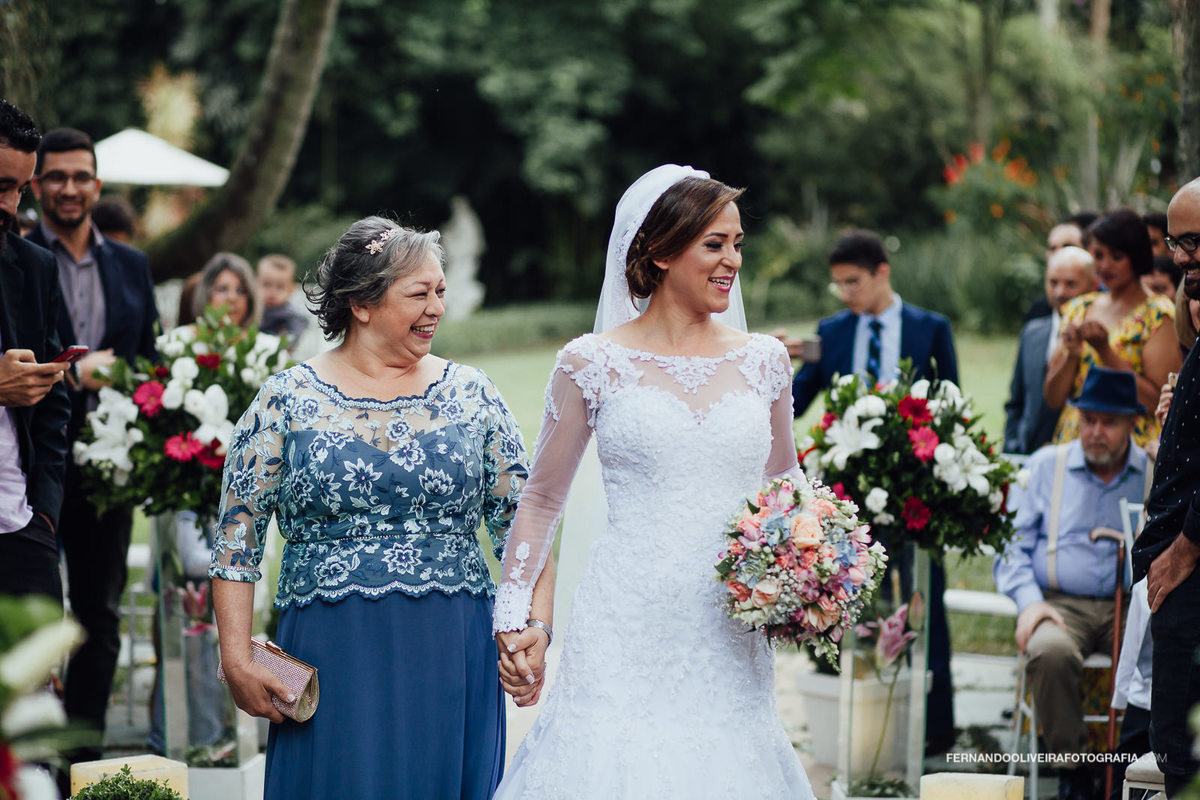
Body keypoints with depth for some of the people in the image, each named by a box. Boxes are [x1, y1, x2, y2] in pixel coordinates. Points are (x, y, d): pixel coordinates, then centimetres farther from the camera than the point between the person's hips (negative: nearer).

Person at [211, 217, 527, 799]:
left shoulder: (472, 396, 7)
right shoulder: (287, 401, 1)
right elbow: (237, 537, 1)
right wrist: (237, 660, -6)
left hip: (453, 660, 2)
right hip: (333, 660, -2)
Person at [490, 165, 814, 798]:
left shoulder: (762, 360, 8)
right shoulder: (594, 364, 0)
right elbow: (542, 499, 9)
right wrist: (517, 619, 6)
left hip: (729, 643, 3)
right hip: (626, 635, -3)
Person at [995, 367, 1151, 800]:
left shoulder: (1156, 474, 11)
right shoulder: (1045, 466, 13)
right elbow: (1013, 544, 9)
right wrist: (1029, 601, -6)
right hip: (1059, 601, 0)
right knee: (1050, 651, -35)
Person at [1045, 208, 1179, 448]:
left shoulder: (1157, 315, 0)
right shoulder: (1079, 309, 14)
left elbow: (1156, 400, -9)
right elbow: (1053, 398, 11)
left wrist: (1104, 350, -12)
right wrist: (1072, 354, -6)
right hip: (1072, 440, 4)